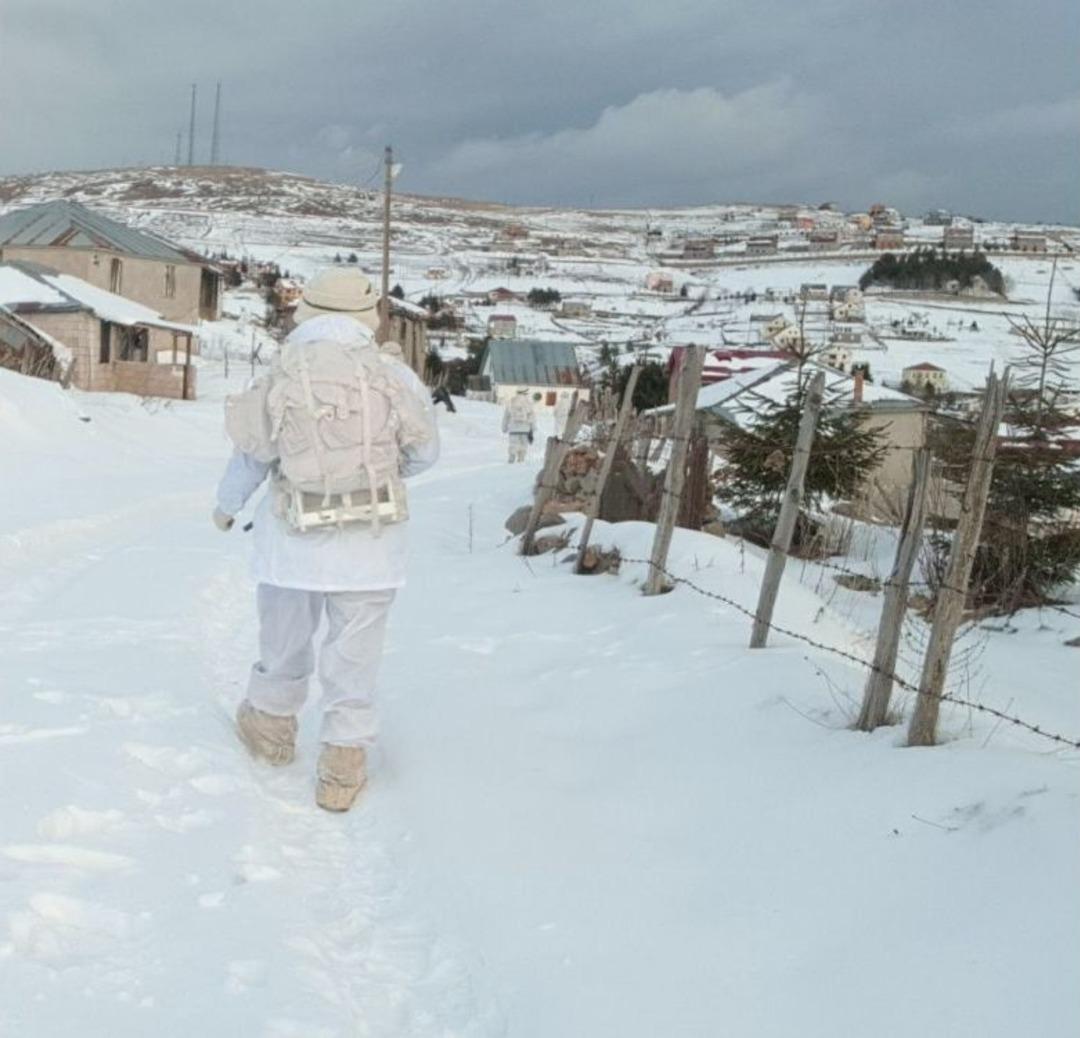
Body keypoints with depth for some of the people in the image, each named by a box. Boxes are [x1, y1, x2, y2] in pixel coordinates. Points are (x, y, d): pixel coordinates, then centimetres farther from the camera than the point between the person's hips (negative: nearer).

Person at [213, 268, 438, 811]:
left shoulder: (282, 374, -5)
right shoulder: (391, 374, -7)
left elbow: (252, 454, 5)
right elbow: (424, 451, 4)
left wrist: (226, 505, 24)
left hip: (295, 538, 1)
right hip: (372, 542, -1)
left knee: (284, 639, 21)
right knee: (354, 653, 10)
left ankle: (271, 724, 41)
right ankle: (342, 763, 16)